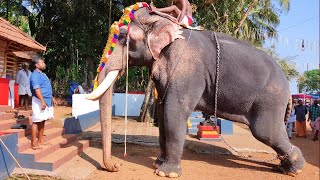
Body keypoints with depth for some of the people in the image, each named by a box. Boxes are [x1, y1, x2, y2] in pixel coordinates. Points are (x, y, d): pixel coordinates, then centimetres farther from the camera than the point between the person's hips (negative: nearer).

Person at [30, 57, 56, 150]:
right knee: (36, 121, -6)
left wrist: (51, 97, 24)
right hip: (39, 101, -10)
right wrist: (42, 101, -28)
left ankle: (41, 140, 22)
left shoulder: (42, 74, 18)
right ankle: (34, 143, -2)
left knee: (42, 121, 14)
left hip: (47, 100, 10)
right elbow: (37, 89, -23)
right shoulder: (35, 75, -13)